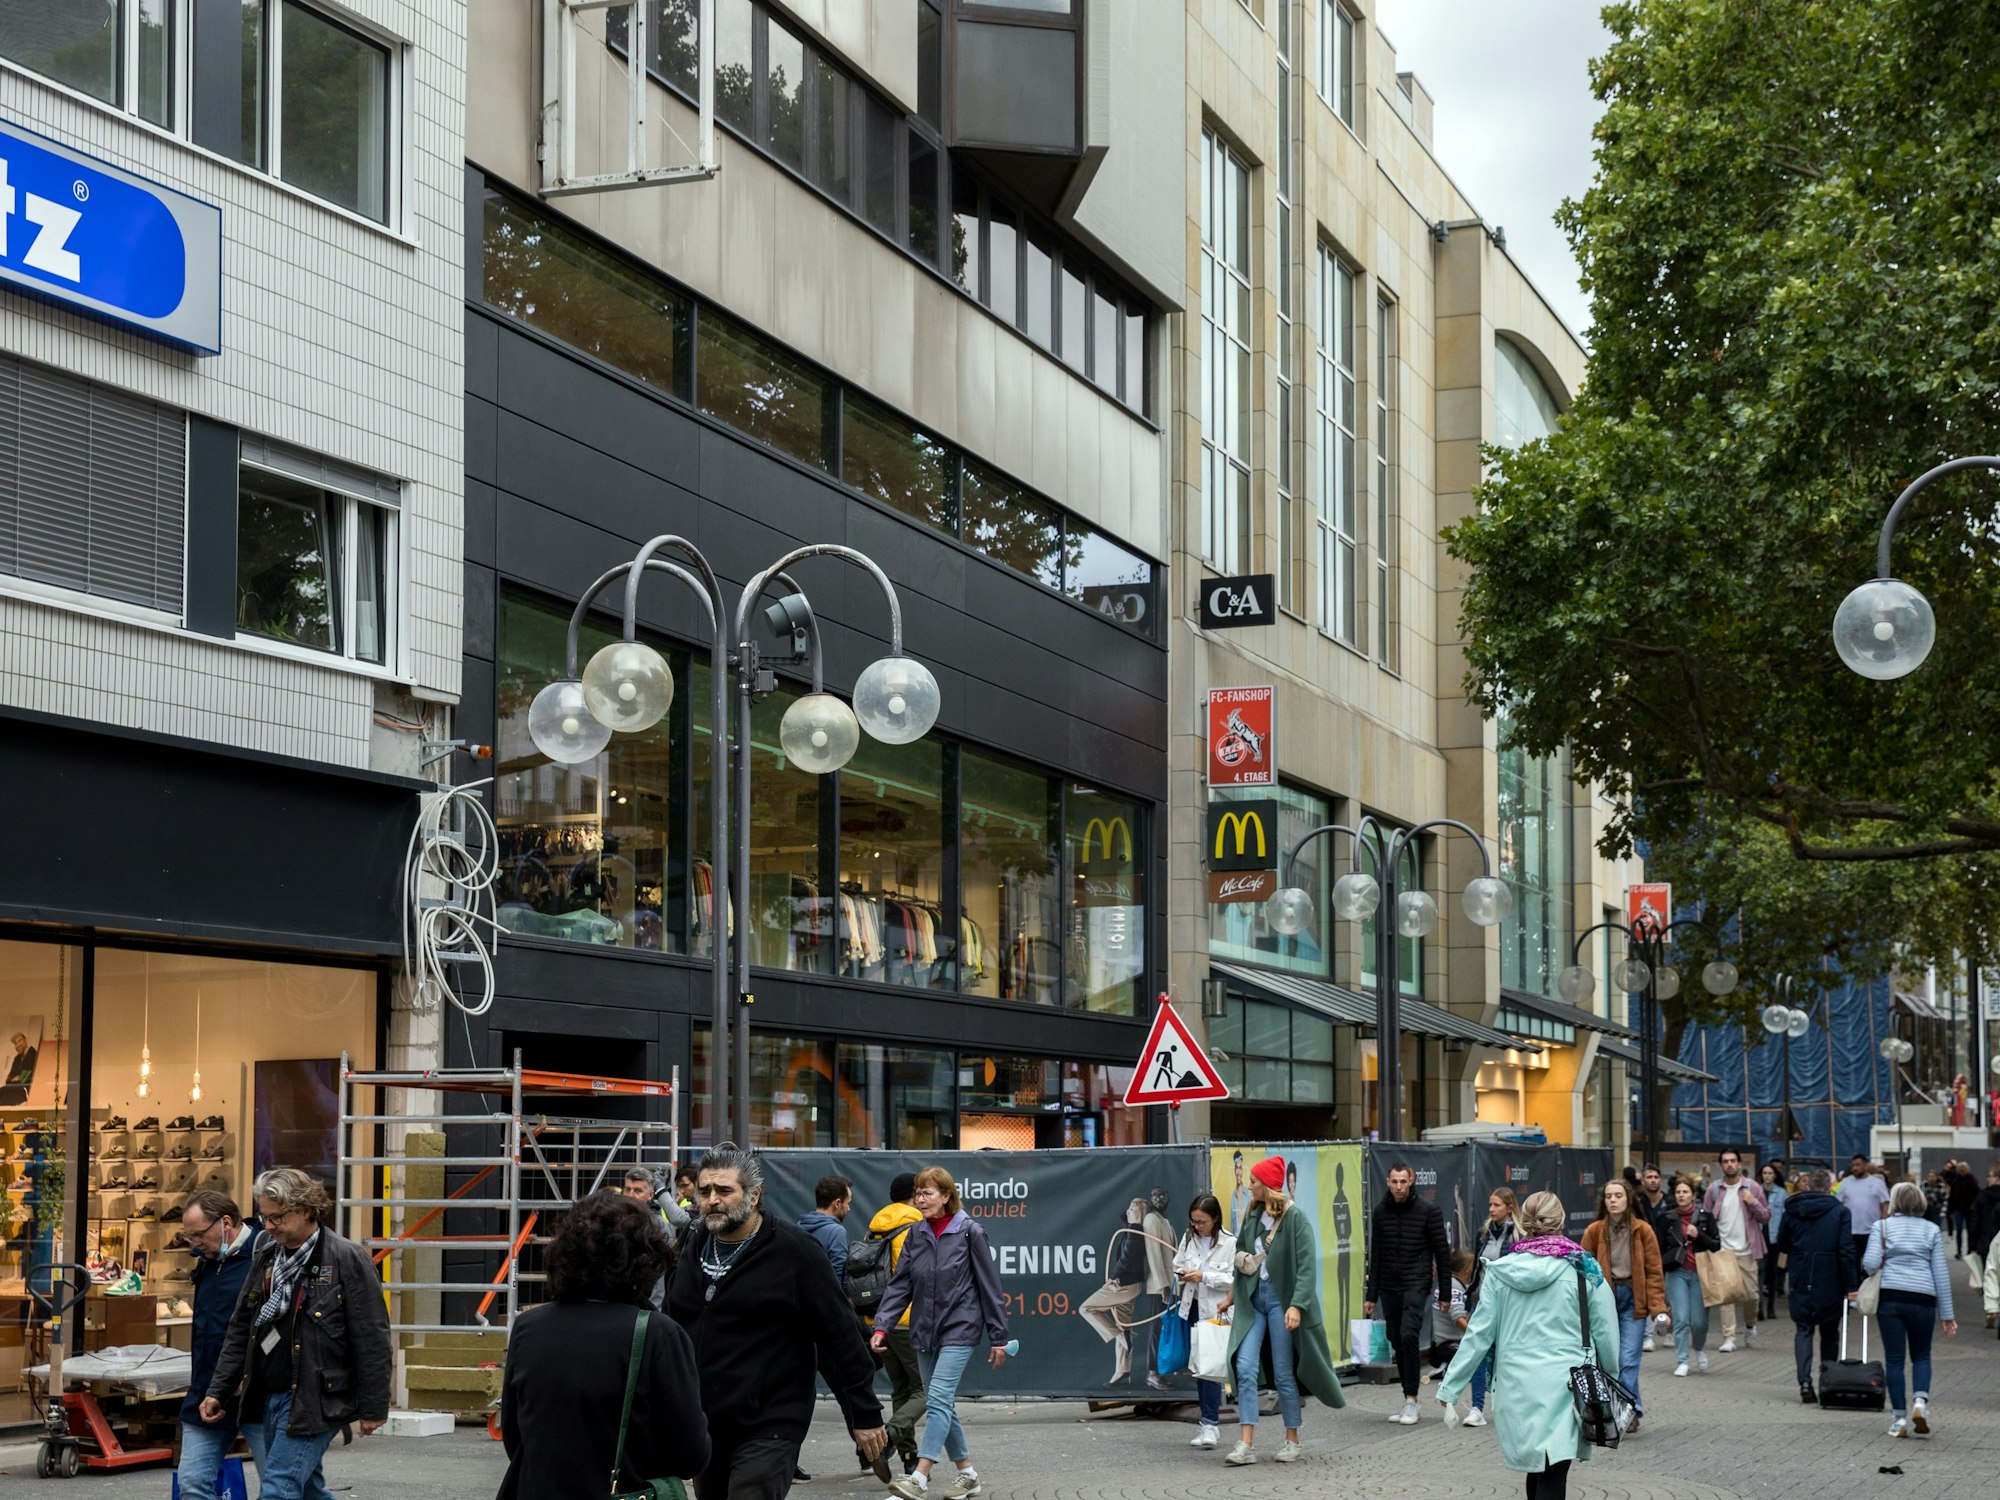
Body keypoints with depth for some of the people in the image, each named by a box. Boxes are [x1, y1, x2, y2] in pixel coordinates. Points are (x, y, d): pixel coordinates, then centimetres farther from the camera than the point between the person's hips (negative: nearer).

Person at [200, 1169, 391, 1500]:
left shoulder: (346, 1259, -11)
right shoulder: (265, 1256, 11)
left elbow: (371, 1340, -10)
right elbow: (240, 1330, 18)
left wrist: (372, 1408, -10)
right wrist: (218, 1391, 13)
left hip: (313, 1400, -7)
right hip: (262, 1399, 7)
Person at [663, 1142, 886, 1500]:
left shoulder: (795, 1252, -9)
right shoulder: (693, 1249, 10)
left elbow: (841, 1337, -8)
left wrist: (865, 1414, -8)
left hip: (768, 1430, -7)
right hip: (702, 1428, 7)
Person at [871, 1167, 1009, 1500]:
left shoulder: (970, 1232, -7)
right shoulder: (916, 1235, 7)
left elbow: (988, 1285, -4)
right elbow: (900, 1284, 5)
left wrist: (998, 1336, -3)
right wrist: (882, 1325, -7)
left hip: (960, 1329, -6)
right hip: (925, 1332, 6)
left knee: (938, 1399, -16)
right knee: (941, 1406, 10)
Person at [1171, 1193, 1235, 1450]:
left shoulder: (1229, 1243, -9)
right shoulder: (1188, 1239, 9)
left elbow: (1235, 1279, -12)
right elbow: (1176, 1267, 19)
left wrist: (1204, 1277, -17)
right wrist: (1181, 1276, -3)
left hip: (1216, 1311, -6)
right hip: (1193, 1308, 6)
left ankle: (1209, 1423, -12)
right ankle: (1207, 1420, 18)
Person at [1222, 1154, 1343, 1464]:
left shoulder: (1296, 1220, -8)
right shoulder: (1255, 1219, 11)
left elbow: (1307, 1266, -15)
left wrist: (1297, 1305, -23)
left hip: (1281, 1300, -5)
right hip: (1253, 1300, 6)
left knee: (1283, 1374, 2)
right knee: (1245, 1368, -7)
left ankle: (1293, 1440, 17)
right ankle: (1246, 1444, -9)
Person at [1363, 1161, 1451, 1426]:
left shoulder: (1428, 1210, -4)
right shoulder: (1381, 1211, 8)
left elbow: (1442, 1253, -1)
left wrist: (1445, 1294, -3)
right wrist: (1371, 1295, 14)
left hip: (1416, 1284, -5)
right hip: (1389, 1287, 5)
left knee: (1408, 1336, -19)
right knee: (1397, 1342, 7)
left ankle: (1411, 1399, -14)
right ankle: (1408, 1401, 16)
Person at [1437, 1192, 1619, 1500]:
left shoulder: (1499, 1271, 3)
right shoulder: (1583, 1270, -2)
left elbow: (1479, 1335, 3)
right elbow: (1605, 1334, 1)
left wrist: (1449, 1390, 8)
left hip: (1516, 1388, 3)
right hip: (1564, 1388, -3)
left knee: (1538, 1471, 20)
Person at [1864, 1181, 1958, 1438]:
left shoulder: (1882, 1226, 4)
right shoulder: (1932, 1230, 9)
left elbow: (1870, 1264, -7)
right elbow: (1941, 1273, 8)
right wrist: (1947, 1314, 10)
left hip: (1890, 1296, -1)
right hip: (1923, 1298, 1)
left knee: (1894, 1359, 5)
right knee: (1921, 1355, 15)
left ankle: (1899, 1417, 3)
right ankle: (1920, 1400, -9)